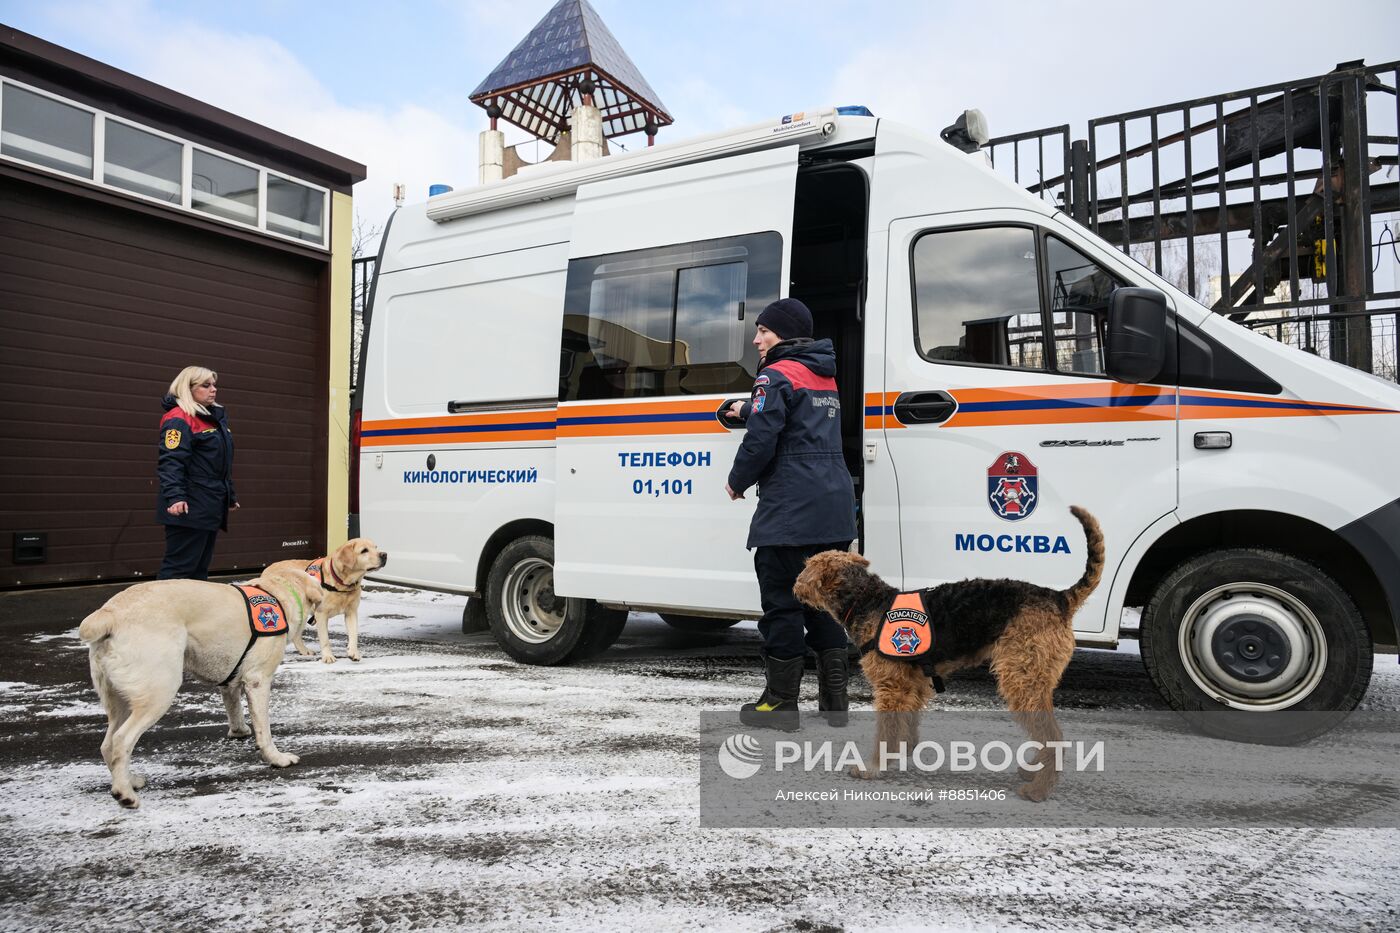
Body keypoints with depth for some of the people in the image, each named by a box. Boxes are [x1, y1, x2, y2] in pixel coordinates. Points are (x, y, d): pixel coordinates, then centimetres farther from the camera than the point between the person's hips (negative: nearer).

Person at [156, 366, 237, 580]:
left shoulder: (216, 417, 19)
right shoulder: (179, 419, -11)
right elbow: (171, 462, -21)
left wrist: (230, 496, 28)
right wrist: (175, 497, -32)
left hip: (211, 505, 9)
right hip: (189, 507, -9)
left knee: (200, 569, 12)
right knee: (179, 567, -8)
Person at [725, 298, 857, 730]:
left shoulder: (777, 375, -8)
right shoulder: (825, 377, 19)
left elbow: (761, 440, -16)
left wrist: (737, 482, 0)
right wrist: (748, 410, 46)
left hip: (789, 509, -8)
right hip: (834, 505, 9)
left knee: (782, 602, 0)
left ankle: (781, 703, 8)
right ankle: (834, 702, 17)